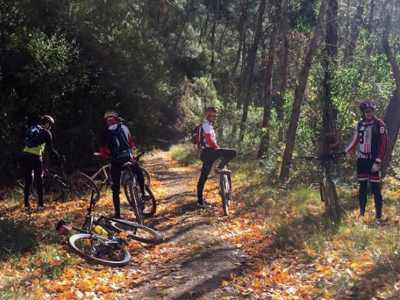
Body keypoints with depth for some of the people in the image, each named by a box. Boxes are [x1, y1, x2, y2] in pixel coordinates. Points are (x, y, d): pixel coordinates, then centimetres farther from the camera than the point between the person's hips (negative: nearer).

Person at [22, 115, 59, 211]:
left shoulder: (31, 129, 18)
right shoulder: (46, 133, 3)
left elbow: (26, 142, 21)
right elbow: (50, 148, 5)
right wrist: (58, 155, 20)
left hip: (25, 155, 5)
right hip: (36, 156, -5)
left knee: (27, 181, 13)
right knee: (39, 181, 6)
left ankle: (26, 204, 14)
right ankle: (40, 204, 8)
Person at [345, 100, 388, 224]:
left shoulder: (380, 124, -7)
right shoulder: (360, 124, 8)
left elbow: (383, 145, -10)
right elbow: (355, 142, 10)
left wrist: (378, 162, -15)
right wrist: (345, 152, -4)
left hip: (373, 160, -5)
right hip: (361, 160, 5)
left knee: (375, 188, -4)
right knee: (362, 187, 11)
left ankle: (378, 216, 1)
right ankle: (362, 213, 20)